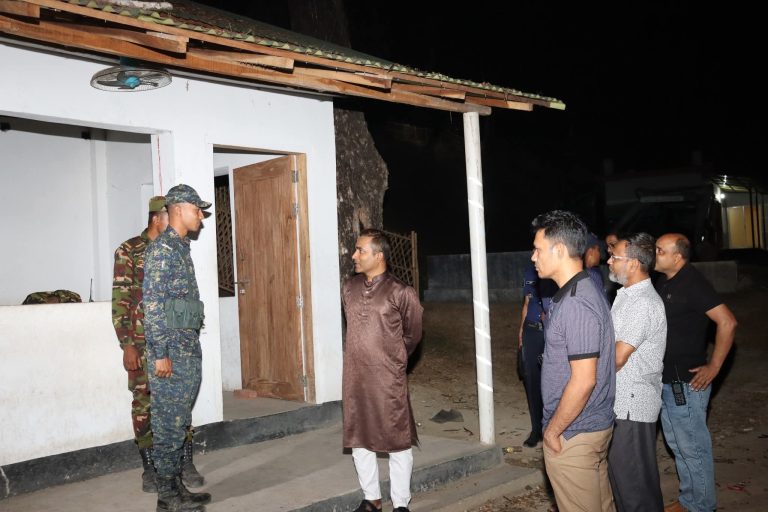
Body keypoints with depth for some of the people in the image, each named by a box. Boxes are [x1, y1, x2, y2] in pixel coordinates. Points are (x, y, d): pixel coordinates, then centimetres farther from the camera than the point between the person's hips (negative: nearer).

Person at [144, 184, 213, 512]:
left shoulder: (181, 249, 16)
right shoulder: (162, 249, -13)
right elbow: (152, 305, -18)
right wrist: (161, 354, -20)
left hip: (189, 350, 9)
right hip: (171, 352, -9)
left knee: (179, 423, 14)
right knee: (169, 424, -1)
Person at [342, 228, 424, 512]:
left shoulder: (401, 292, -9)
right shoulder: (349, 288, 5)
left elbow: (413, 333, 3)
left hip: (389, 379, -5)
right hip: (355, 377, 5)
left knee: (397, 440, 5)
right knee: (359, 438, 13)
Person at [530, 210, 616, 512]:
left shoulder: (576, 305, -25)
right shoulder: (582, 291, 7)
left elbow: (583, 381, -26)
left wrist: (553, 430, -15)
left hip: (573, 434, -9)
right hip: (596, 425, 9)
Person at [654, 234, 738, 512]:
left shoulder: (692, 283, -18)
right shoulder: (663, 281, 7)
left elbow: (727, 322, -22)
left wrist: (713, 367, -19)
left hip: (687, 382, -9)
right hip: (665, 379, 9)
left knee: (692, 446, 3)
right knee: (676, 443, 19)